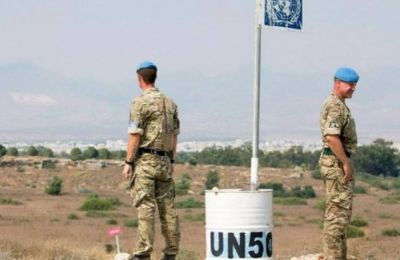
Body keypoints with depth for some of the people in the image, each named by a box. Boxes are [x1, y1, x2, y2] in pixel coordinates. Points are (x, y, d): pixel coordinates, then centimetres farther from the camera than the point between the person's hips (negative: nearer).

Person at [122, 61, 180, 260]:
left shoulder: (140, 102, -9)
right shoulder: (170, 103, 12)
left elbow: (135, 135, -13)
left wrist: (128, 163, -9)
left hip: (145, 160, -6)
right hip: (164, 160, 6)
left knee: (145, 207, -9)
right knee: (167, 207, 7)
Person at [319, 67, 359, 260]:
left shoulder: (337, 104, 17)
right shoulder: (336, 106, -17)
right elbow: (332, 137, -28)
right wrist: (346, 163, -23)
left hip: (339, 162, 11)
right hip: (337, 163, -11)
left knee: (338, 210, 15)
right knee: (339, 210, -10)